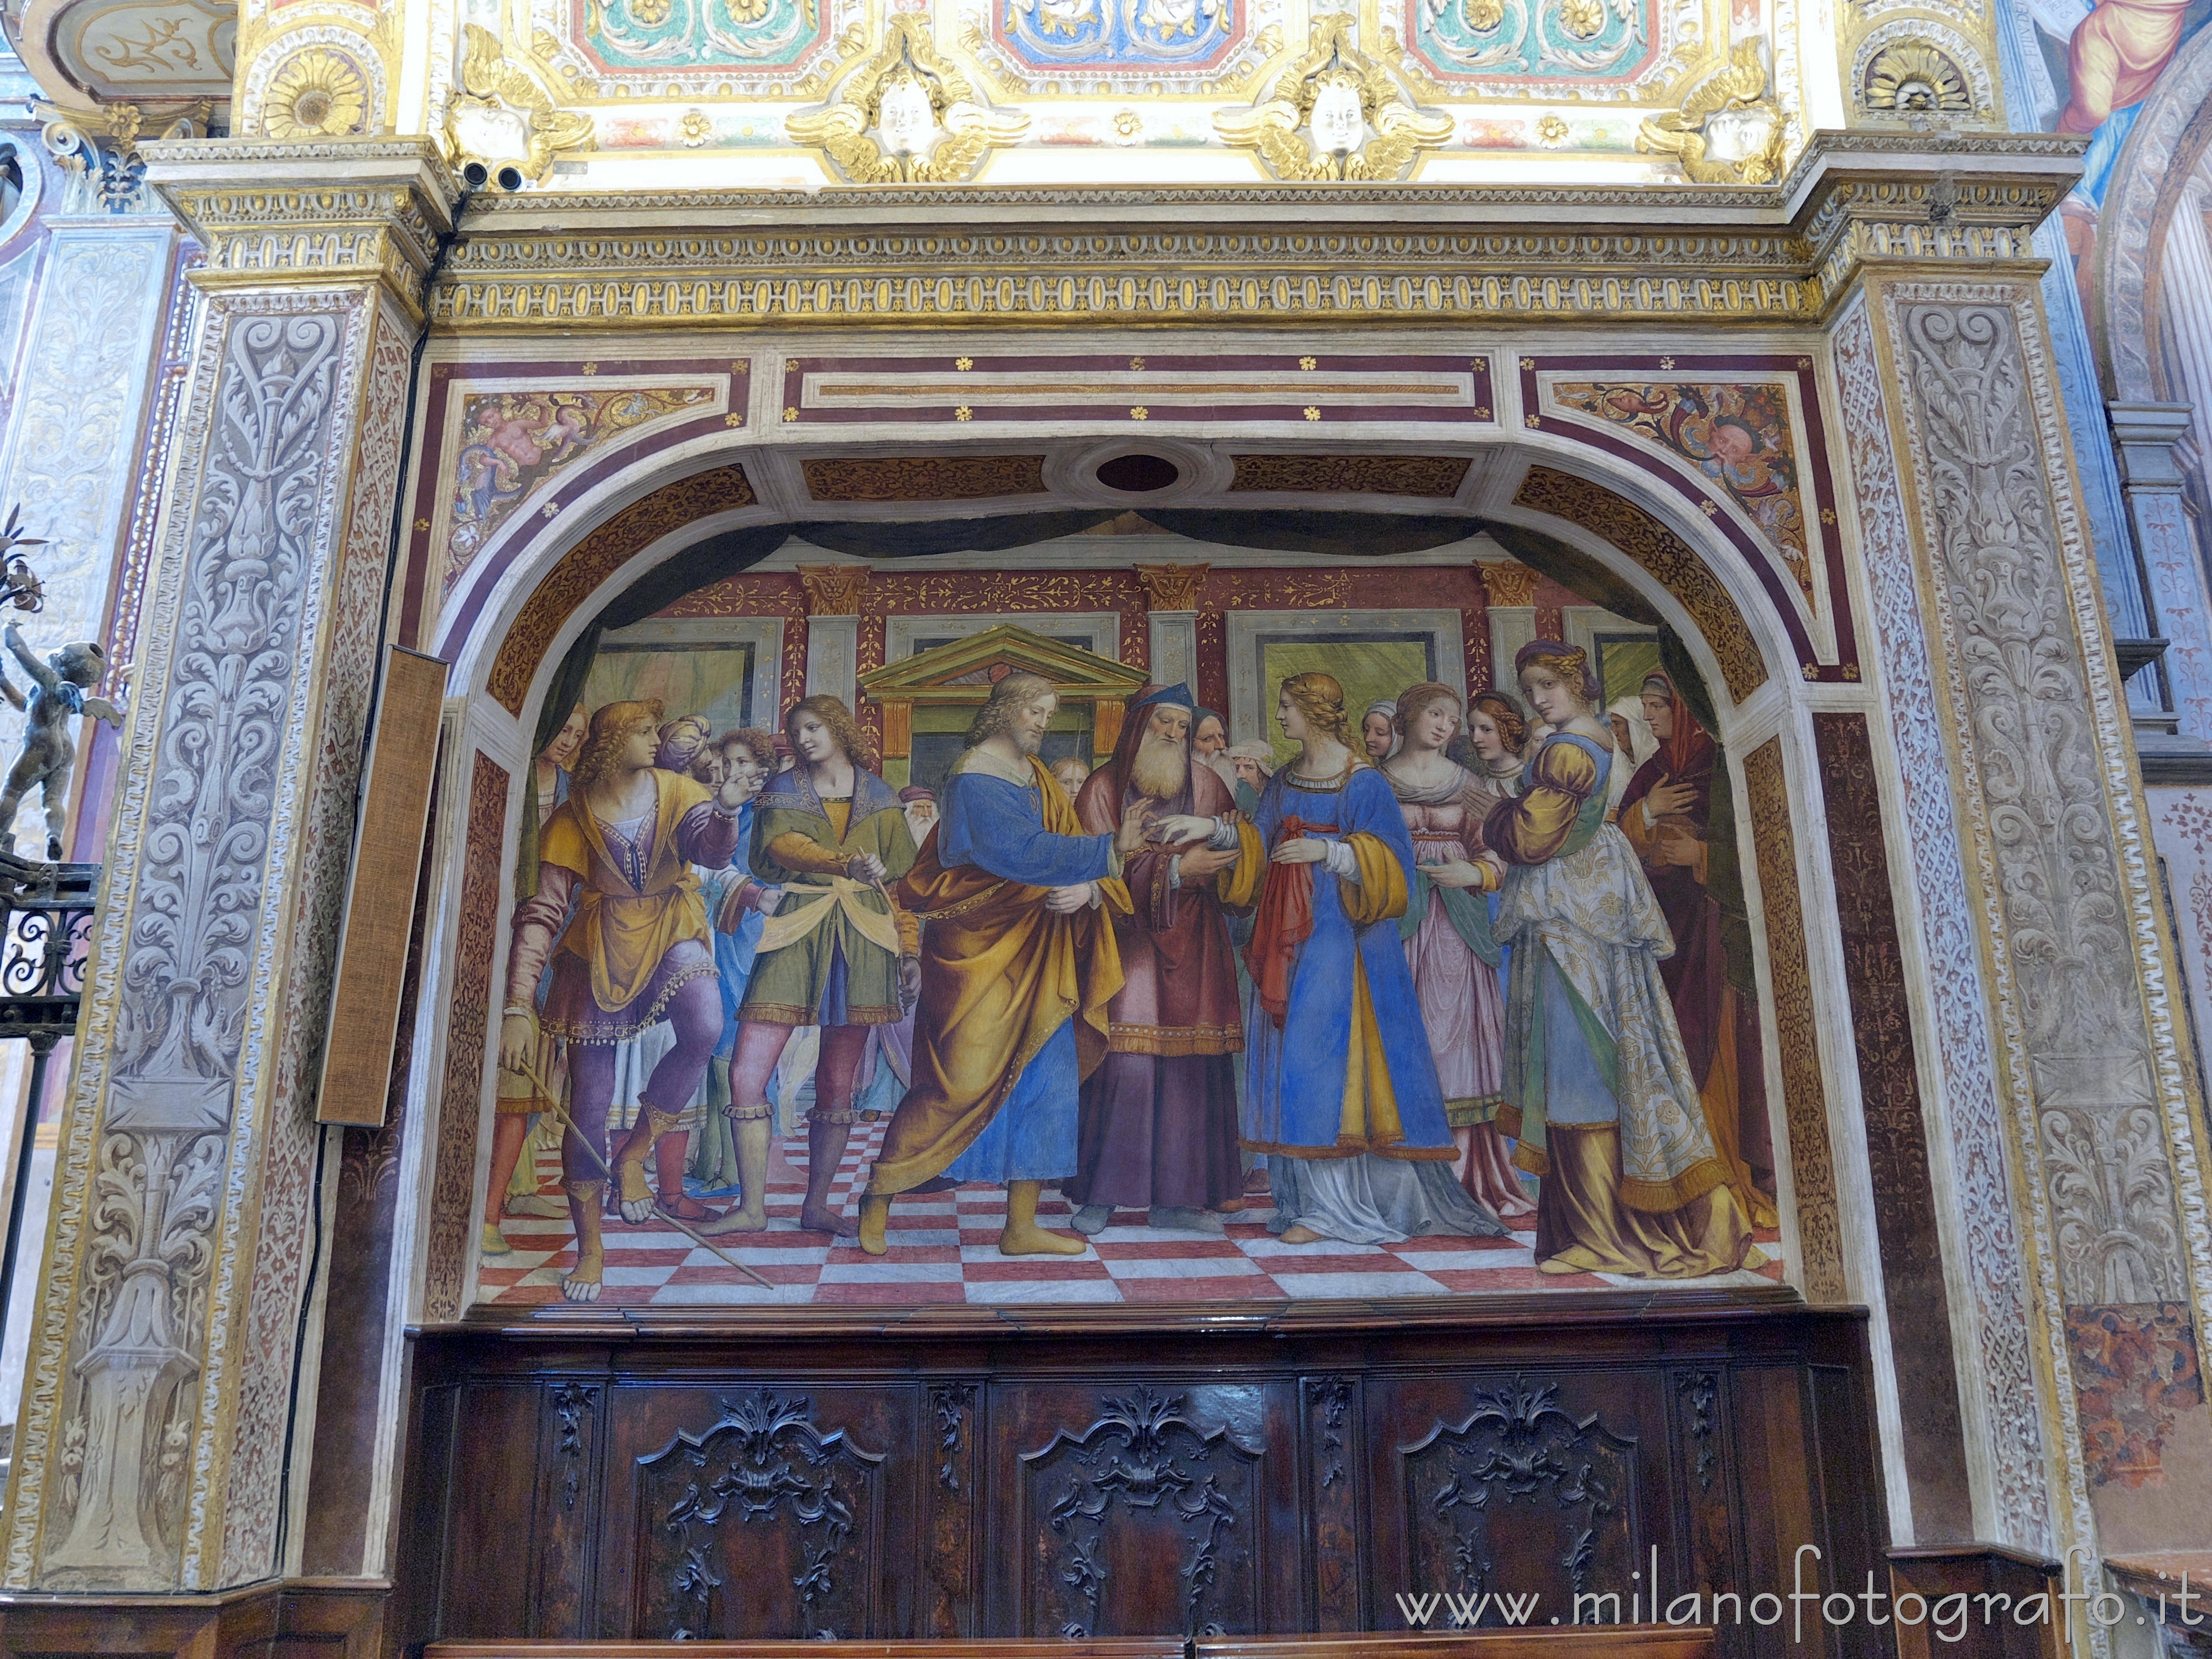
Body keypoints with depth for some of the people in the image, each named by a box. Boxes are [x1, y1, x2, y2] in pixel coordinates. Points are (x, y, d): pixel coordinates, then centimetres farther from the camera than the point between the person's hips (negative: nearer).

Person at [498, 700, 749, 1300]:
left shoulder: (673, 790, 0)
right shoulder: (574, 816, -5)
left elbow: (713, 850, -16)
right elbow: (542, 912, -11)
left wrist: (725, 811, -40)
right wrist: (518, 1007, -20)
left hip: (668, 932, 1)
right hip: (599, 946, -1)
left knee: (706, 1028, -31)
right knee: (588, 1101, -1)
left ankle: (635, 1151, -7)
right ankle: (589, 1248, 16)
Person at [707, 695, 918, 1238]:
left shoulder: (879, 797, 14)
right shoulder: (783, 791, 9)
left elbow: (900, 877, 14)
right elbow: (782, 845, -12)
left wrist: (908, 949, 7)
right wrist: (846, 863, -29)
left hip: (862, 938, 1)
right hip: (796, 933, -1)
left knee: (838, 1083, 2)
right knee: (746, 1072, -9)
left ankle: (816, 1205, 15)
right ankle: (752, 1207, 4)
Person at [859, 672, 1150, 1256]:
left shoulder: (1037, 777, 14)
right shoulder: (974, 777, -10)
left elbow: (1065, 849, 5)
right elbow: (1019, 850, -24)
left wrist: (1089, 886, -17)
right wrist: (1107, 849, -31)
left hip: (1036, 954, 8)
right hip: (979, 949, -8)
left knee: (1045, 1080, 5)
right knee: (960, 1076, -5)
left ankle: (1022, 1227, 13)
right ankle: (878, 1199, 14)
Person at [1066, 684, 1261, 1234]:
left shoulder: (1205, 785, 12)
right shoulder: (1104, 788, 3)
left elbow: (1247, 849, 5)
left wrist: (1216, 829, -16)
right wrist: (1174, 869, -13)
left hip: (1192, 945, 3)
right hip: (1128, 939, -3)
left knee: (1191, 1063, -2)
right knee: (1124, 1060, -12)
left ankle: (1176, 1196, 5)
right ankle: (1100, 1194, -2)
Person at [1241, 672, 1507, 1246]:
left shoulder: (1363, 781, -6)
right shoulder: (1283, 782, 16)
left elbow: (1388, 860, -11)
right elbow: (1263, 850, 20)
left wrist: (1330, 850, -22)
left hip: (1339, 934, -7)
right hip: (1288, 935, 7)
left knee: (1321, 1057, -9)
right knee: (1290, 1060, 5)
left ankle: (1326, 1205, -3)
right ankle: (1308, 1193, 12)